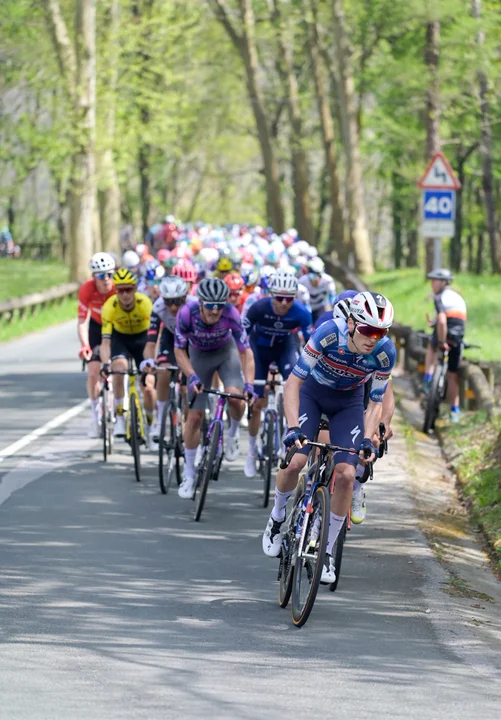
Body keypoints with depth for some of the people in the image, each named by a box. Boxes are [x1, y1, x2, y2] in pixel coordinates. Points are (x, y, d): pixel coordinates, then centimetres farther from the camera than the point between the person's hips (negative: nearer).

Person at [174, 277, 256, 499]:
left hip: (226, 351, 0)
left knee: (235, 396, -29)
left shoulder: (231, 314, -33)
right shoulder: (187, 314, -33)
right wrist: (193, 377, -33)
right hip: (199, 355, 1)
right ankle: (189, 474, 13)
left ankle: (234, 433, 5)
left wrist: (249, 384, -38)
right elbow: (179, 350, -20)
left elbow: (246, 352, -26)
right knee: (195, 416, -2)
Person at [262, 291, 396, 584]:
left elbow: (375, 403, -14)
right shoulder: (330, 333, -33)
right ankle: (278, 516, 9)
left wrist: (368, 439, -30)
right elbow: (293, 382, -30)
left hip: (348, 402, 2)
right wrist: (294, 427, -41)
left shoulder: (385, 352, -26)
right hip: (312, 392, -2)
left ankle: (328, 550, 2)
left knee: (346, 474, -15)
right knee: (295, 461, -22)